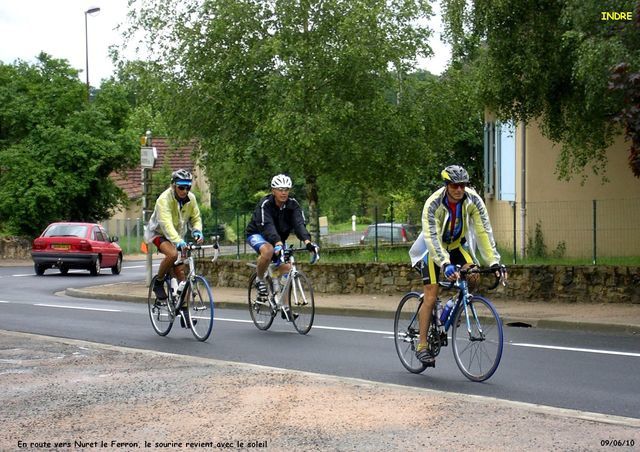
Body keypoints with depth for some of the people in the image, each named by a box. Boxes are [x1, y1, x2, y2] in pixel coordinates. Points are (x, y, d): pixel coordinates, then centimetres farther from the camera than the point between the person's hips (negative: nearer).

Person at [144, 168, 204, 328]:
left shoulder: (191, 198, -10)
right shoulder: (164, 199, -29)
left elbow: (195, 218, -1)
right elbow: (166, 224, -41)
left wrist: (197, 231, -25)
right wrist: (178, 242, -55)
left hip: (178, 235, 5)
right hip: (159, 233, -5)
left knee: (180, 272, -4)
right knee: (172, 254, -36)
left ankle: (184, 309, 2)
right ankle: (158, 283, -10)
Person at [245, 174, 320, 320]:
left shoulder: (293, 204, -17)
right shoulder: (265, 204, -29)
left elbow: (299, 223, -31)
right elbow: (268, 226, -43)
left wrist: (307, 241, -50)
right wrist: (278, 244, -61)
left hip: (278, 237, 5)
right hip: (257, 234, -5)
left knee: (286, 267, -11)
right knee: (268, 250, -38)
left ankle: (285, 307, 0)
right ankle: (259, 280, -12)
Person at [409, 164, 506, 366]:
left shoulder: (473, 200, -21)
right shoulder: (433, 204, -30)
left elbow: (484, 231, -22)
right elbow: (432, 237, -37)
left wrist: (494, 261, -32)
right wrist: (445, 265, -51)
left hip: (458, 245, 3)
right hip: (435, 248, -3)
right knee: (431, 297, -10)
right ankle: (422, 346, -2)